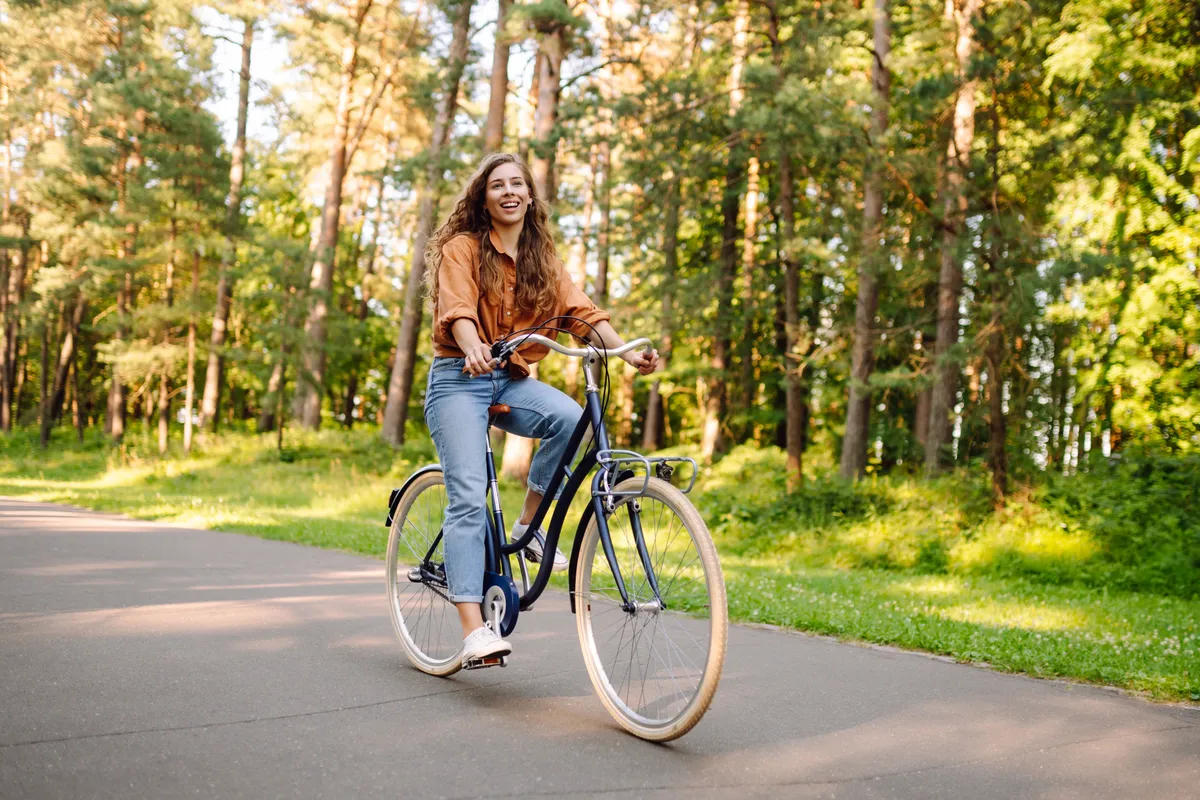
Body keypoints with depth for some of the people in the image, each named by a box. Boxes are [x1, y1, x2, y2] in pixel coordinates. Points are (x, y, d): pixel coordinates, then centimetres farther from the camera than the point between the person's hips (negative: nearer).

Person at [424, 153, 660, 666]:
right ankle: (474, 629, -18)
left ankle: (529, 525, -7)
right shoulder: (462, 248, -2)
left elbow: (581, 311, -1)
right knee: (469, 497, -17)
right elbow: (457, 309, -19)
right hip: (460, 379, -4)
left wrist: (627, 352, -19)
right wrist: (474, 349, -41)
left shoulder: (543, 260, 12)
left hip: (513, 380, 4)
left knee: (569, 417, -28)